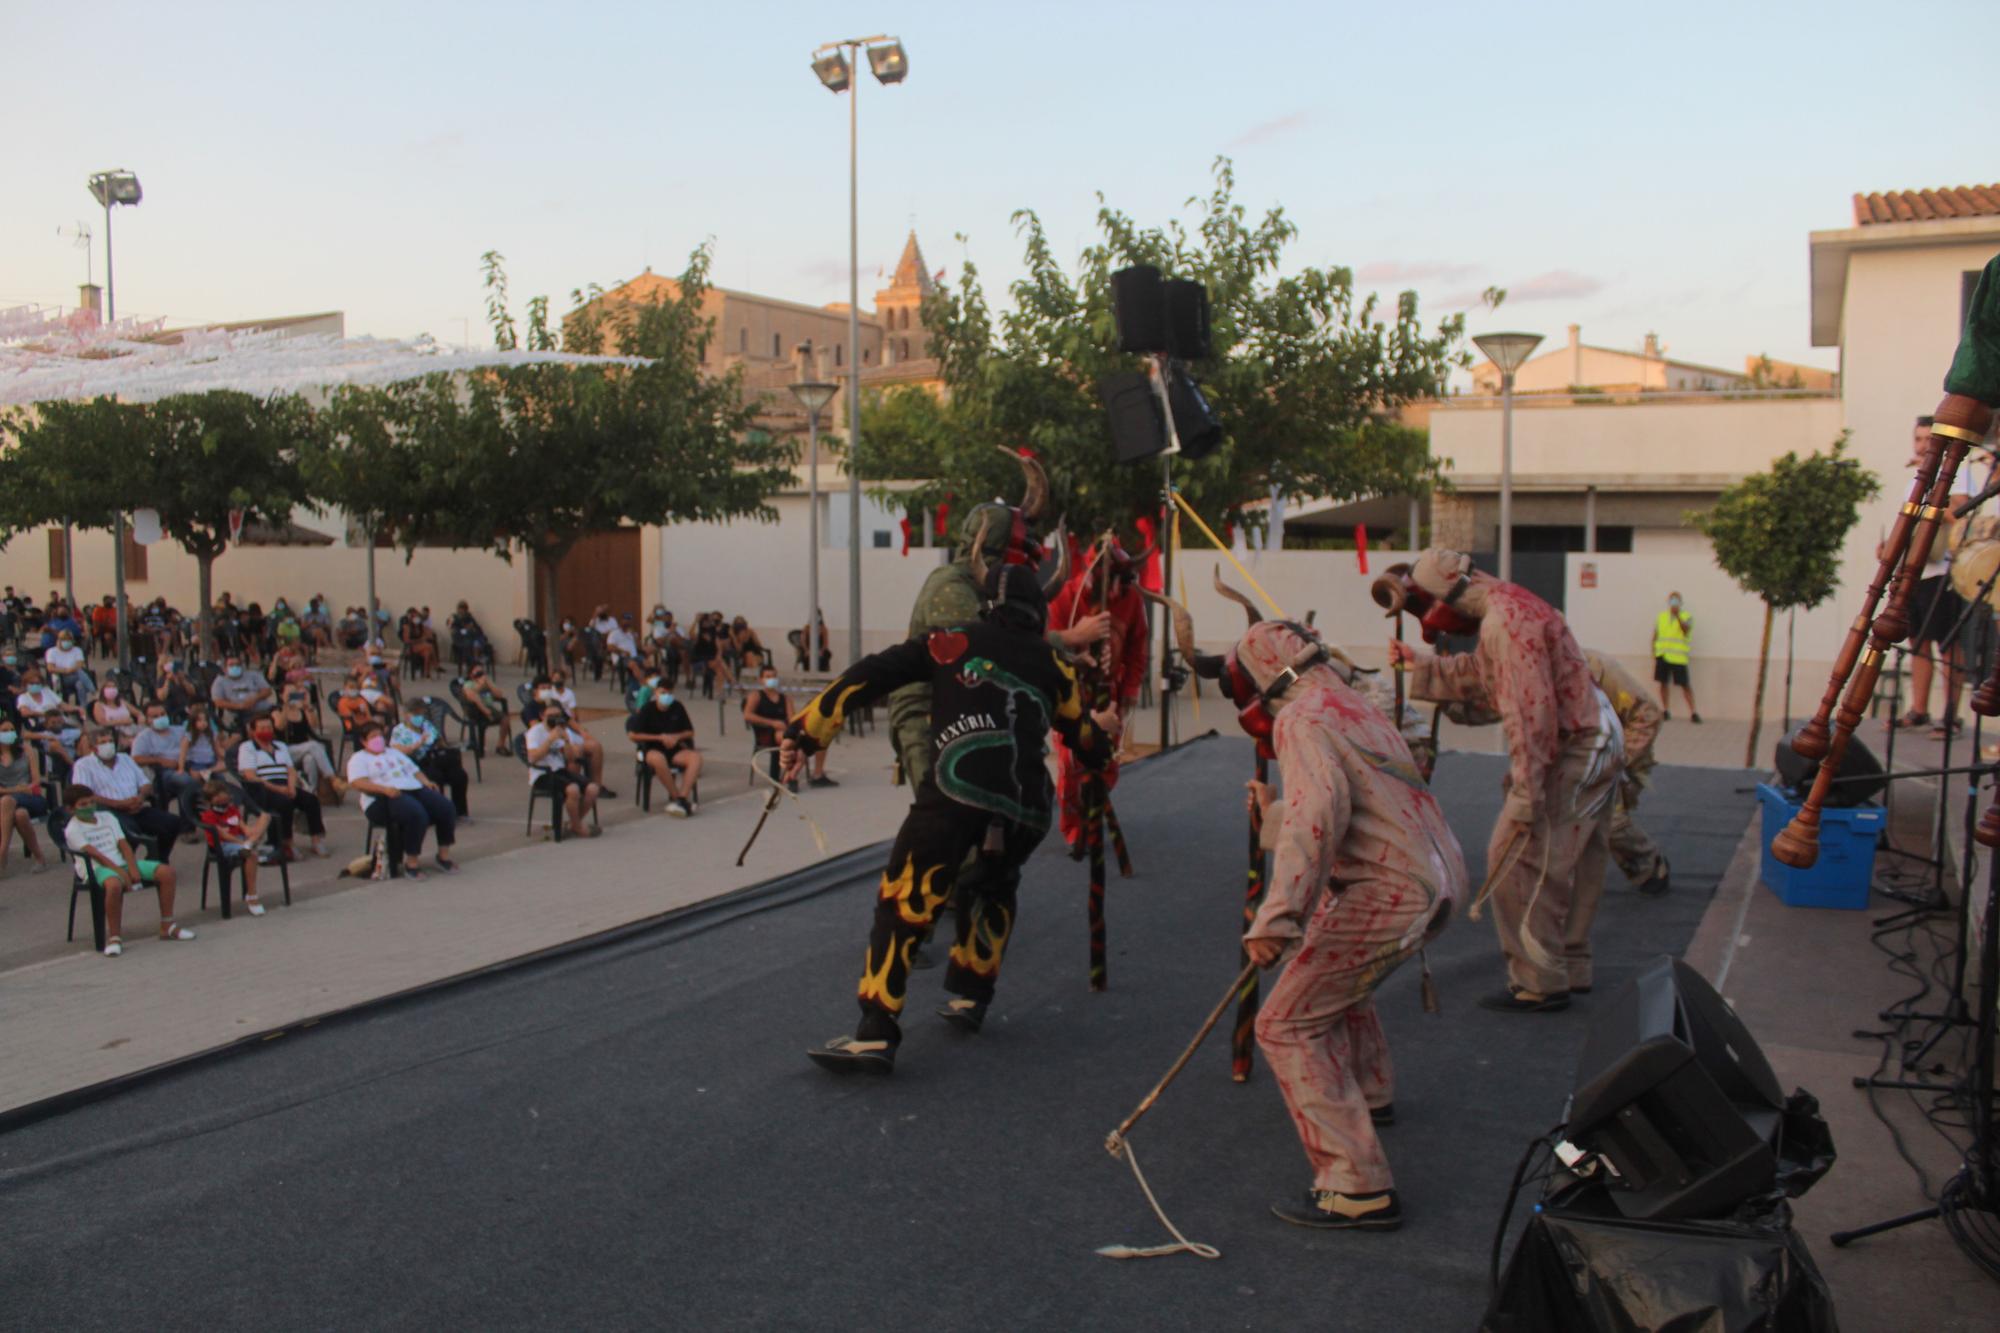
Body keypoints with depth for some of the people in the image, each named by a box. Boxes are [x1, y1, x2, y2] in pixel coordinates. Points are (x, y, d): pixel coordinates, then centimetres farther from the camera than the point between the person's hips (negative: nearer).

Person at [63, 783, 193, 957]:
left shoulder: (107, 817, 17)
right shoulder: (73, 829, -1)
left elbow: (123, 844, 8)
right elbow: (94, 853, -13)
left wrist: (133, 868, -8)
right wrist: (120, 872, -22)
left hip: (122, 862, 7)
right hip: (98, 868, -6)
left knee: (167, 871, -9)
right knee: (114, 885, -42)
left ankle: (167, 926, -1)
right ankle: (114, 937, -26)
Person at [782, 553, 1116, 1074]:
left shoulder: (956, 640, 17)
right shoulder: (1051, 662, 23)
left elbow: (870, 677, 8)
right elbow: (1086, 740, 32)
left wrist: (806, 731, 11)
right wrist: (1102, 730, 56)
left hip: (959, 791, -4)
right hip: (1027, 805, 4)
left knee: (904, 899, -1)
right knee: (993, 888, 31)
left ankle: (875, 1034, -9)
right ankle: (969, 997, 30)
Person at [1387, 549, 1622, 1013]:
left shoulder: (1506, 620, -24)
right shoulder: (1507, 604, 10)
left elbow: (1531, 713, -28)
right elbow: (1475, 674, 20)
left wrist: (1525, 795, -25)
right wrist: (1419, 664, 17)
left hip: (1572, 752, -11)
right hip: (1594, 744, 11)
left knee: (1517, 865, -4)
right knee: (1569, 865, 19)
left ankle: (1538, 984, 3)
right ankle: (1570, 969, 31)